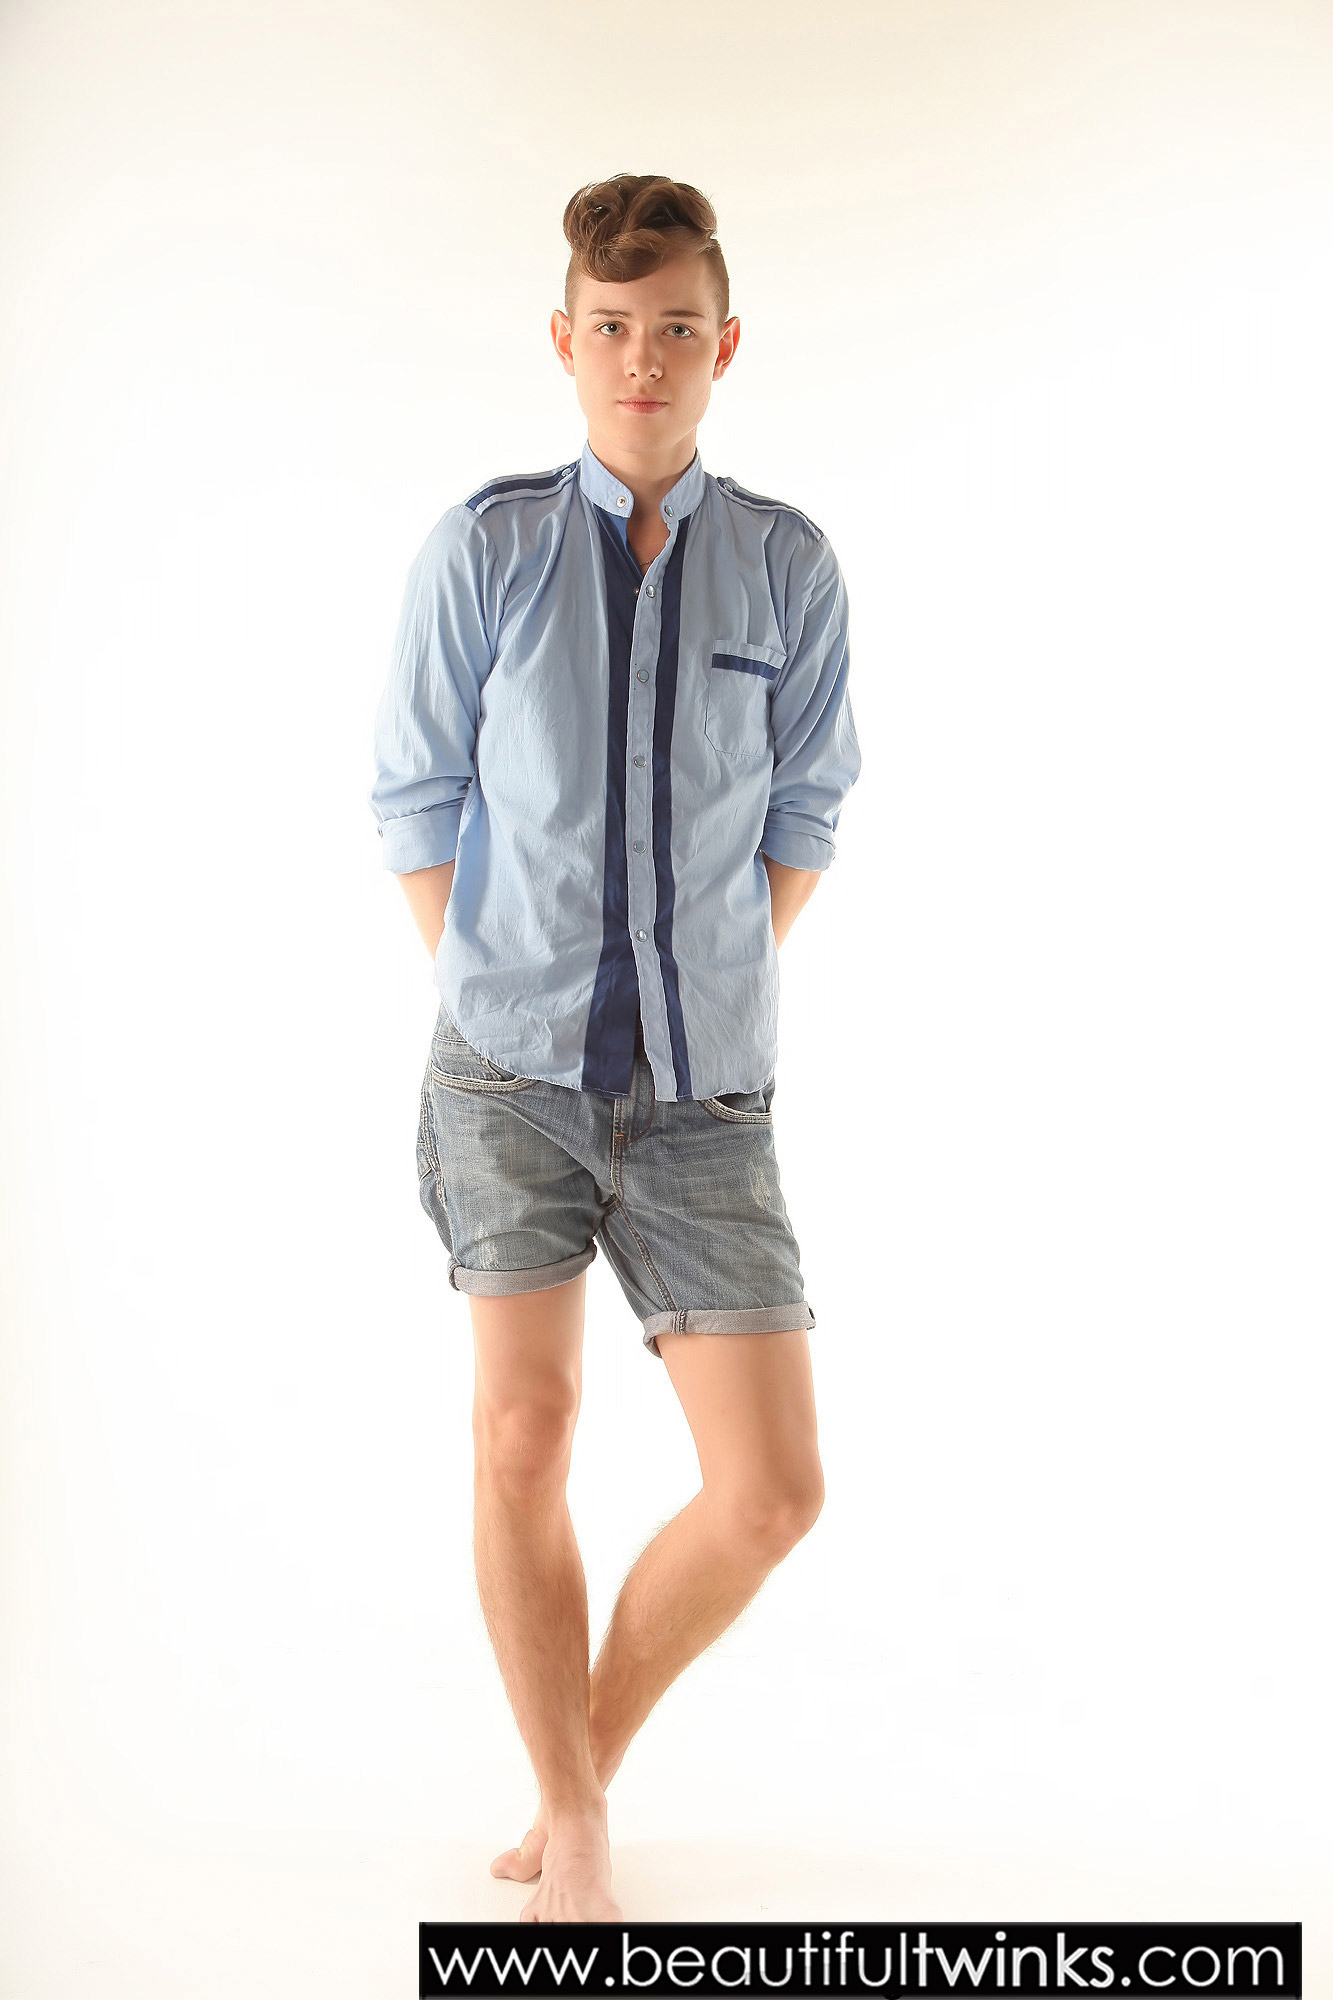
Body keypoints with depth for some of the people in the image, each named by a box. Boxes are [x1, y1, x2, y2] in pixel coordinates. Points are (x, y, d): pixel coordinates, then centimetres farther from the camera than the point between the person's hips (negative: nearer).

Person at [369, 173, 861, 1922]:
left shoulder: (789, 568, 1)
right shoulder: (482, 551, -2)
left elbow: (804, 814, 9)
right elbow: (416, 798, 5)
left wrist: (718, 996, 6)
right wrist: (496, 1003, 3)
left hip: (704, 1097, 1)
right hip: (510, 1074, -1)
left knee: (773, 1490, -1)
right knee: (523, 1442, 1)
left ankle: (592, 1751, 26)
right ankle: (574, 1833, 22)